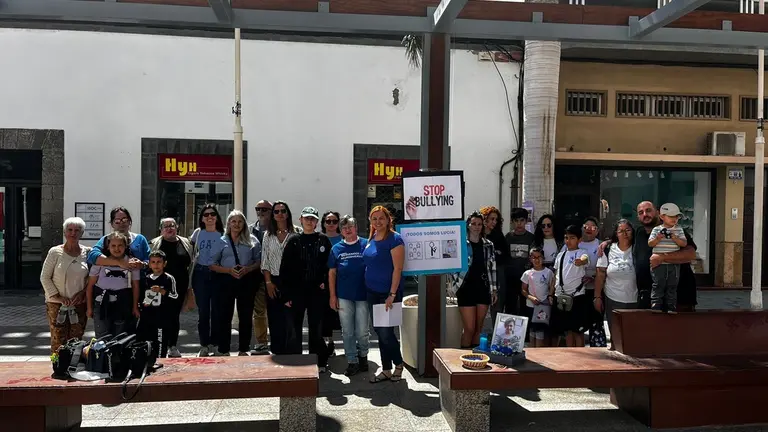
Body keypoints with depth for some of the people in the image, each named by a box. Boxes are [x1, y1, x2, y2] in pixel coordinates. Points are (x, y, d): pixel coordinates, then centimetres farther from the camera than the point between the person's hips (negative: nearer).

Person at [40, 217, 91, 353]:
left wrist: (83, 292, -7)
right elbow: (44, 277, 0)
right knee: (58, 342, -3)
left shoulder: (87, 252, 2)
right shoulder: (55, 252, -3)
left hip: (80, 304, 2)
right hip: (57, 304, -2)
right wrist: (57, 296, -9)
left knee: (76, 342, 5)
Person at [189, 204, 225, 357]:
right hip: (200, 274, 1)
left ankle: (215, 344, 15)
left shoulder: (222, 234, 2)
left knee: (217, 311, 2)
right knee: (203, 311, 4)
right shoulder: (198, 233, 6)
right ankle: (204, 345, 13)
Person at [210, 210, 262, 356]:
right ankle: (223, 350, 13)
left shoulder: (252, 241, 7)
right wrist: (229, 270, -12)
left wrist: (247, 269, -12)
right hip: (227, 281, -1)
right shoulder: (221, 242, 6)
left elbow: (259, 261, 7)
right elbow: (212, 265, 3)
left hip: (247, 281, 1)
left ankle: (243, 350, 19)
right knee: (224, 316, 2)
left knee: (245, 316, 7)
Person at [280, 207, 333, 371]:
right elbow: (284, 268, 0)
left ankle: (319, 362, 21)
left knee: (316, 328, 9)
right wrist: (285, 294, -5)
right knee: (294, 328, 2)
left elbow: (330, 265, 8)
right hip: (296, 291, 0)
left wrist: (325, 281, -6)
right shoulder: (294, 241, 3)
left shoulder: (323, 240, 5)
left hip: (317, 291, 0)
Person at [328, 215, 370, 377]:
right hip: (344, 296, 2)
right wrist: (332, 296, 1)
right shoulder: (336, 248, 5)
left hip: (363, 295, -2)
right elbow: (332, 273, 6)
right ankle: (352, 362, 21)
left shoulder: (366, 245, -2)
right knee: (347, 332, 8)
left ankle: (363, 355, 31)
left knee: (362, 332, 5)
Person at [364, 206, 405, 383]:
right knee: (379, 331, 11)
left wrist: (392, 295, -20)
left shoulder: (394, 239, -12)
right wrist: (368, 288, 11)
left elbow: (397, 268, -16)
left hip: (388, 293, -7)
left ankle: (398, 364, 21)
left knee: (386, 332, -3)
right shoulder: (371, 239, 9)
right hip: (372, 292, 7)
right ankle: (386, 370, 23)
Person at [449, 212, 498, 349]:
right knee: (469, 328, -4)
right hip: (466, 289, -4)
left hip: (483, 289, 4)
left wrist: (494, 290, 10)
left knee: (479, 328, 9)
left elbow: (492, 269, 12)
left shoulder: (488, 245, 8)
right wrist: (457, 286, -7)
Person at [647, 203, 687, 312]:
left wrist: (674, 238, -16)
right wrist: (658, 238, -19)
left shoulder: (679, 230, 7)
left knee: (672, 287, 8)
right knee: (658, 286, -1)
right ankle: (656, 306, 3)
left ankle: (671, 307, 15)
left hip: (674, 264, 2)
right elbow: (650, 244, -1)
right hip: (659, 264, -2)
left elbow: (684, 243, -1)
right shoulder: (656, 229, 1)